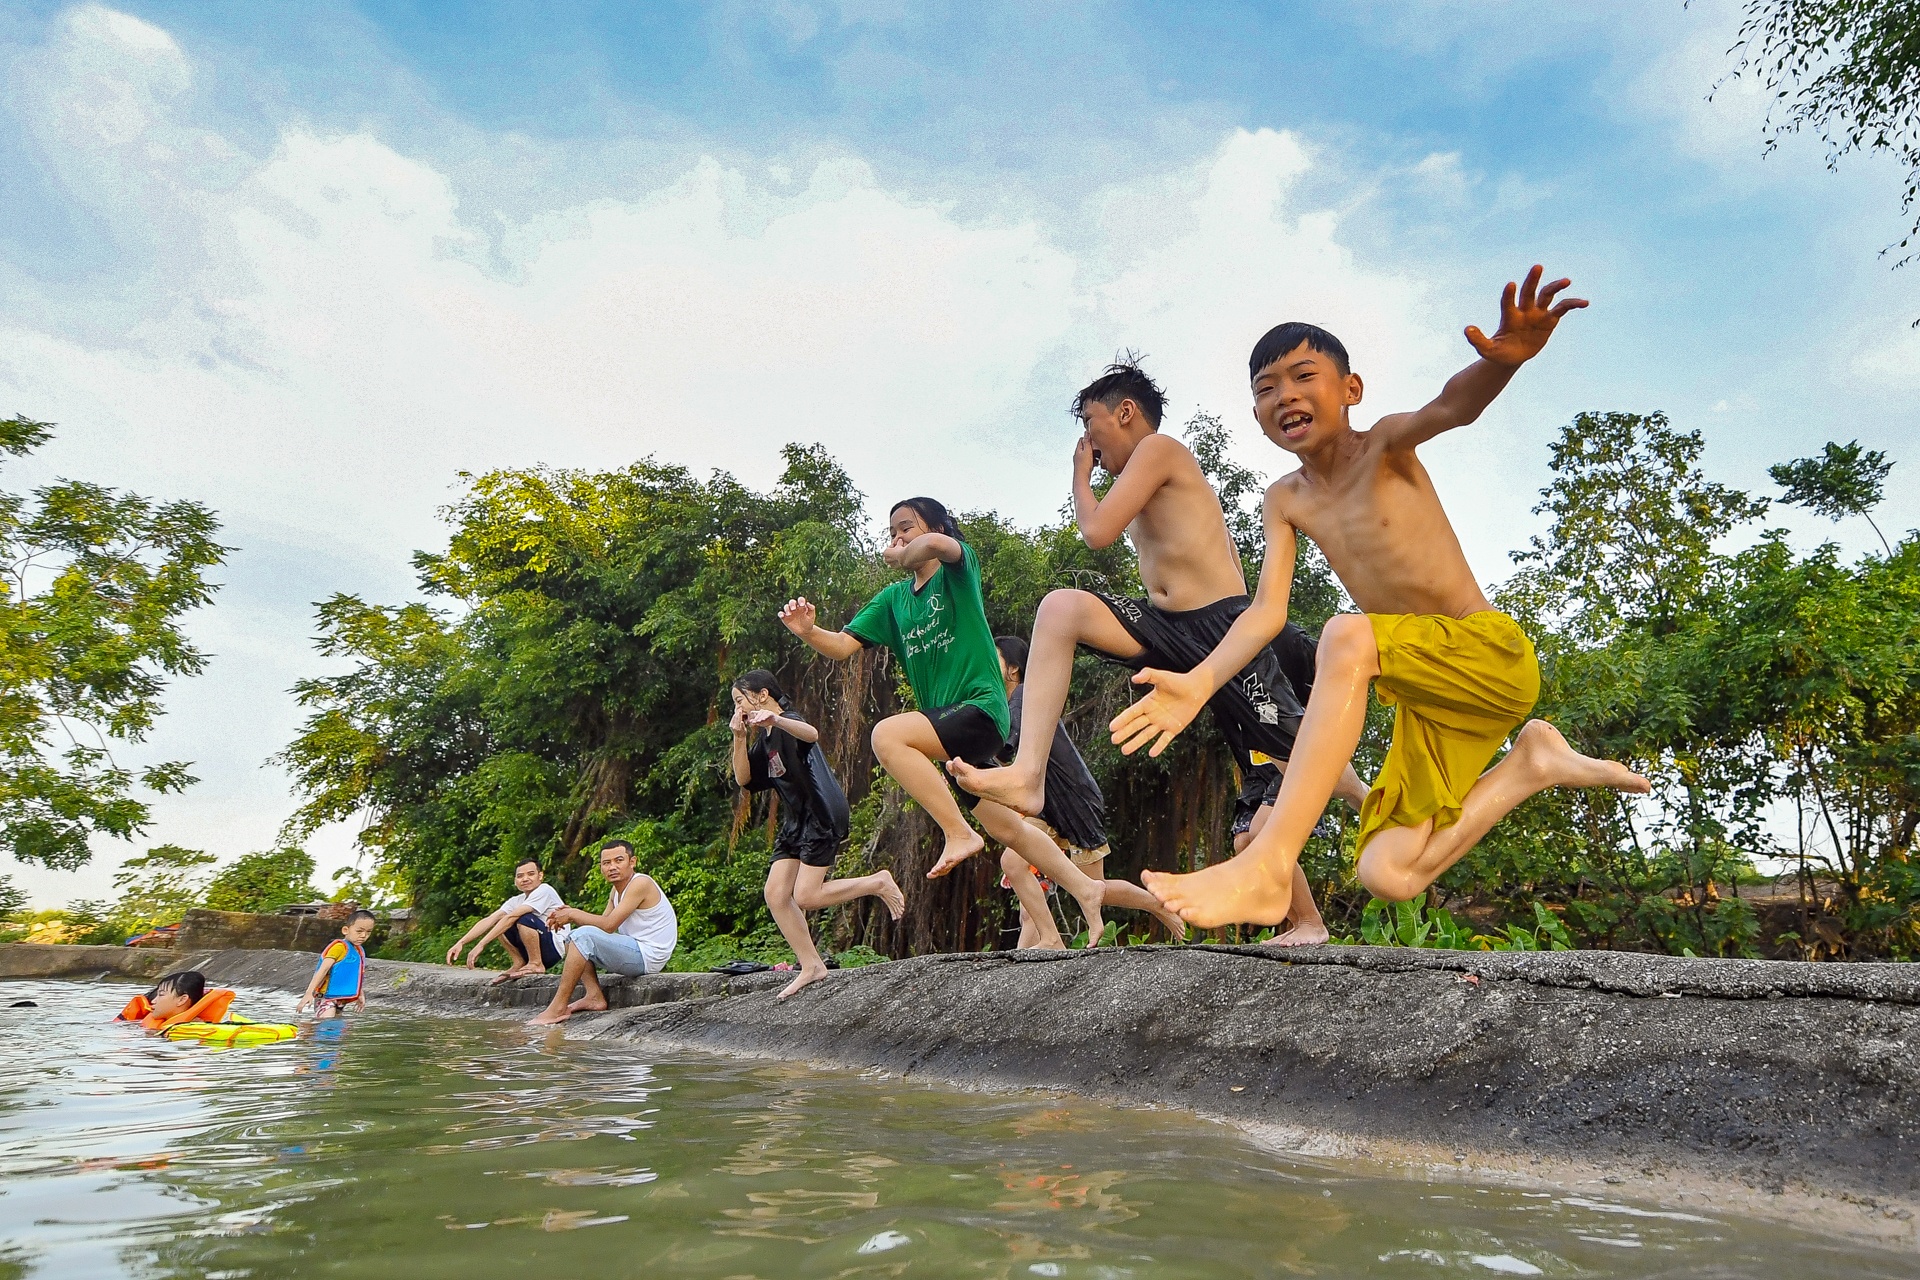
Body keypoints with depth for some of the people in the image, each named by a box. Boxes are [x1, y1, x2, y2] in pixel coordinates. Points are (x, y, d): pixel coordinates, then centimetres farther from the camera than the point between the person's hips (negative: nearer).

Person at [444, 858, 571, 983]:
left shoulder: (544, 890, -15)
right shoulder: (516, 901, 9)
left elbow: (511, 917, -23)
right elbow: (489, 920, -5)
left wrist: (481, 945, -28)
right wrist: (460, 943, -18)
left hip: (554, 948, -8)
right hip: (534, 949, 8)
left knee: (523, 918, -28)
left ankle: (536, 964, -13)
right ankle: (519, 964, 3)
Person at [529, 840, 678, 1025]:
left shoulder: (641, 883, -16)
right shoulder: (615, 890, 14)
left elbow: (609, 925, -21)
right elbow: (602, 923, 7)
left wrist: (573, 914, -11)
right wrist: (571, 914, -8)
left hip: (647, 956, -10)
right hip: (633, 951, 11)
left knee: (584, 936, -23)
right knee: (573, 937, 15)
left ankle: (558, 1008, -19)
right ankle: (594, 996, -1)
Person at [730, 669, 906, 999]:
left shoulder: (789, 722, -11)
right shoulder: (765, 738, 16)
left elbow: (811, 734, -35)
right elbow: (743, 777, 11)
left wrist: (776, 719, -54)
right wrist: (739, 737, -2)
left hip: (822, 815, -9)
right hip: (795, 820, 9)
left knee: (805, 897, -13)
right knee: (776, 895, 1)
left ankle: (879, 883, 4)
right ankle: (811, 966, 9)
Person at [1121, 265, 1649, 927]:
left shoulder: (1385, 446, -8)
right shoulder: (1285, 501, 6)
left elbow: (1450, 407, -32)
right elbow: (1267, 611, -4)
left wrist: (1502, 361, -55)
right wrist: (1199, 682, -20)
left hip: (1493, 653, -6)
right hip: (1425, 701, 7)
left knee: (1347, 636, -36)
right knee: (1388, 873, -1)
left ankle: (1267, 867, -39)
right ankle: (1531, 765, 18)